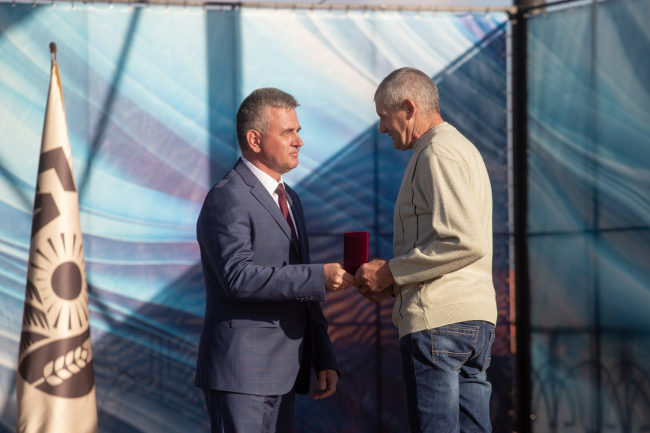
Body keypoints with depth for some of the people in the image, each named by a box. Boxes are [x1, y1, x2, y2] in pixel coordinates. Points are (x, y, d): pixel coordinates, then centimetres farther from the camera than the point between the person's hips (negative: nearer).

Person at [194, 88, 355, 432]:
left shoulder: (288, 200, 18)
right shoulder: (227, 199, -11)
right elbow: (238, 277, -25)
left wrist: (324, 359, 15)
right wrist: (319, 277, -25)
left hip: (281, 373, 9)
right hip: (240, 377, -9)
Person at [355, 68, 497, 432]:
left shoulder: (436, 154, -9)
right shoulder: (462, 149, 24)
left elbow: (464, 242, -20)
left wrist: (391, 272, -11)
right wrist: (394, 283, 17)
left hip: (439, 319, -10)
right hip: (476, 318, 10)